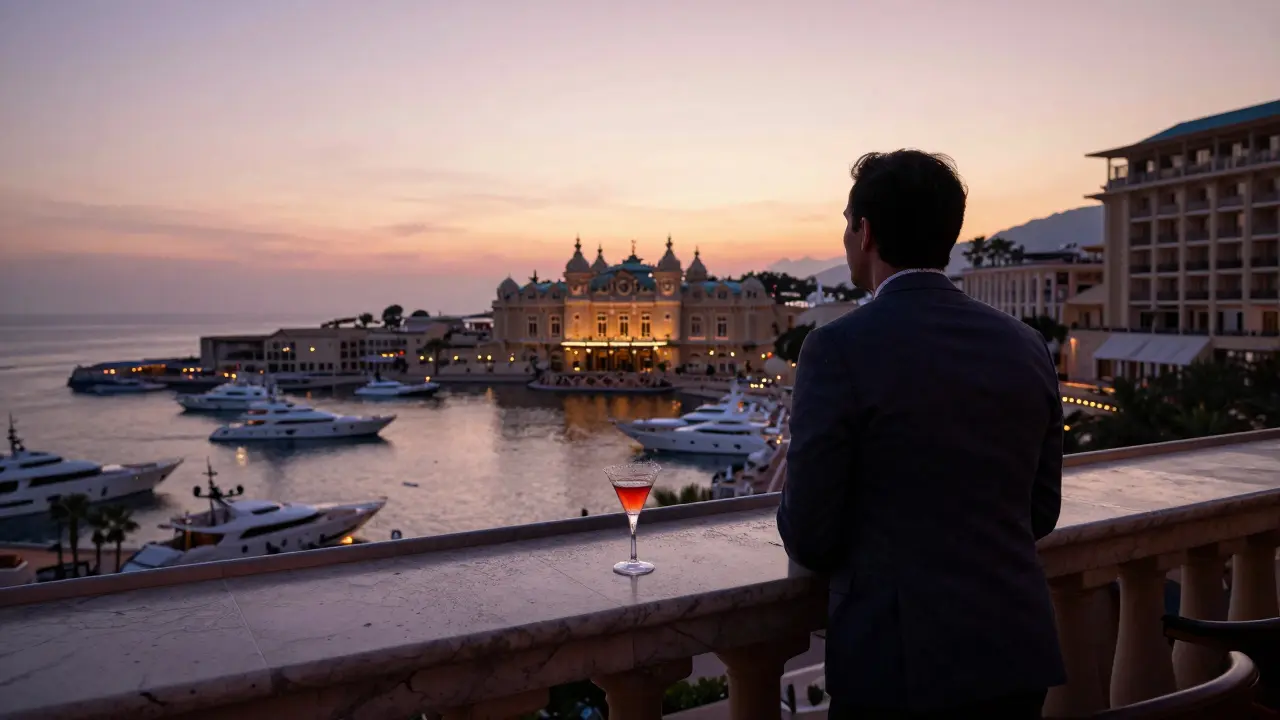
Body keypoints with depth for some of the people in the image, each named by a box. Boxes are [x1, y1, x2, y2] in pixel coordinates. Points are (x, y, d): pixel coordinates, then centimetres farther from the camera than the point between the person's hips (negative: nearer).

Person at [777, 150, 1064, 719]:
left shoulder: (838, 350, -16)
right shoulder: (1025, 347, 1)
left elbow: (809, 536, -12)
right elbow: (1040, 513, 9)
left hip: (899, 658, -5)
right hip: (1018, 651, 6)